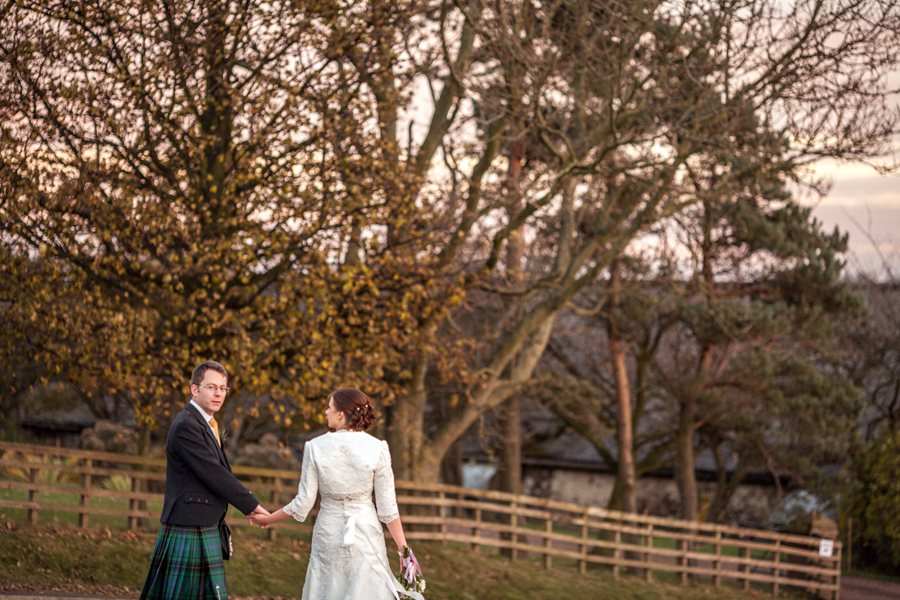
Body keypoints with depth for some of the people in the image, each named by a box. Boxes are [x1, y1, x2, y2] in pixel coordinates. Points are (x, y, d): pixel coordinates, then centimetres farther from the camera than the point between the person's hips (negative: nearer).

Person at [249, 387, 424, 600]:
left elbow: (302, 504, -5)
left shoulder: (316, 448, -8)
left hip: (329, 533, 1)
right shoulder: (377, 449, -9)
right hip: (366, 533, -1)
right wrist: (404, 549, -2)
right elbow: (388, 509, -8)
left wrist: (267, 519, 10)